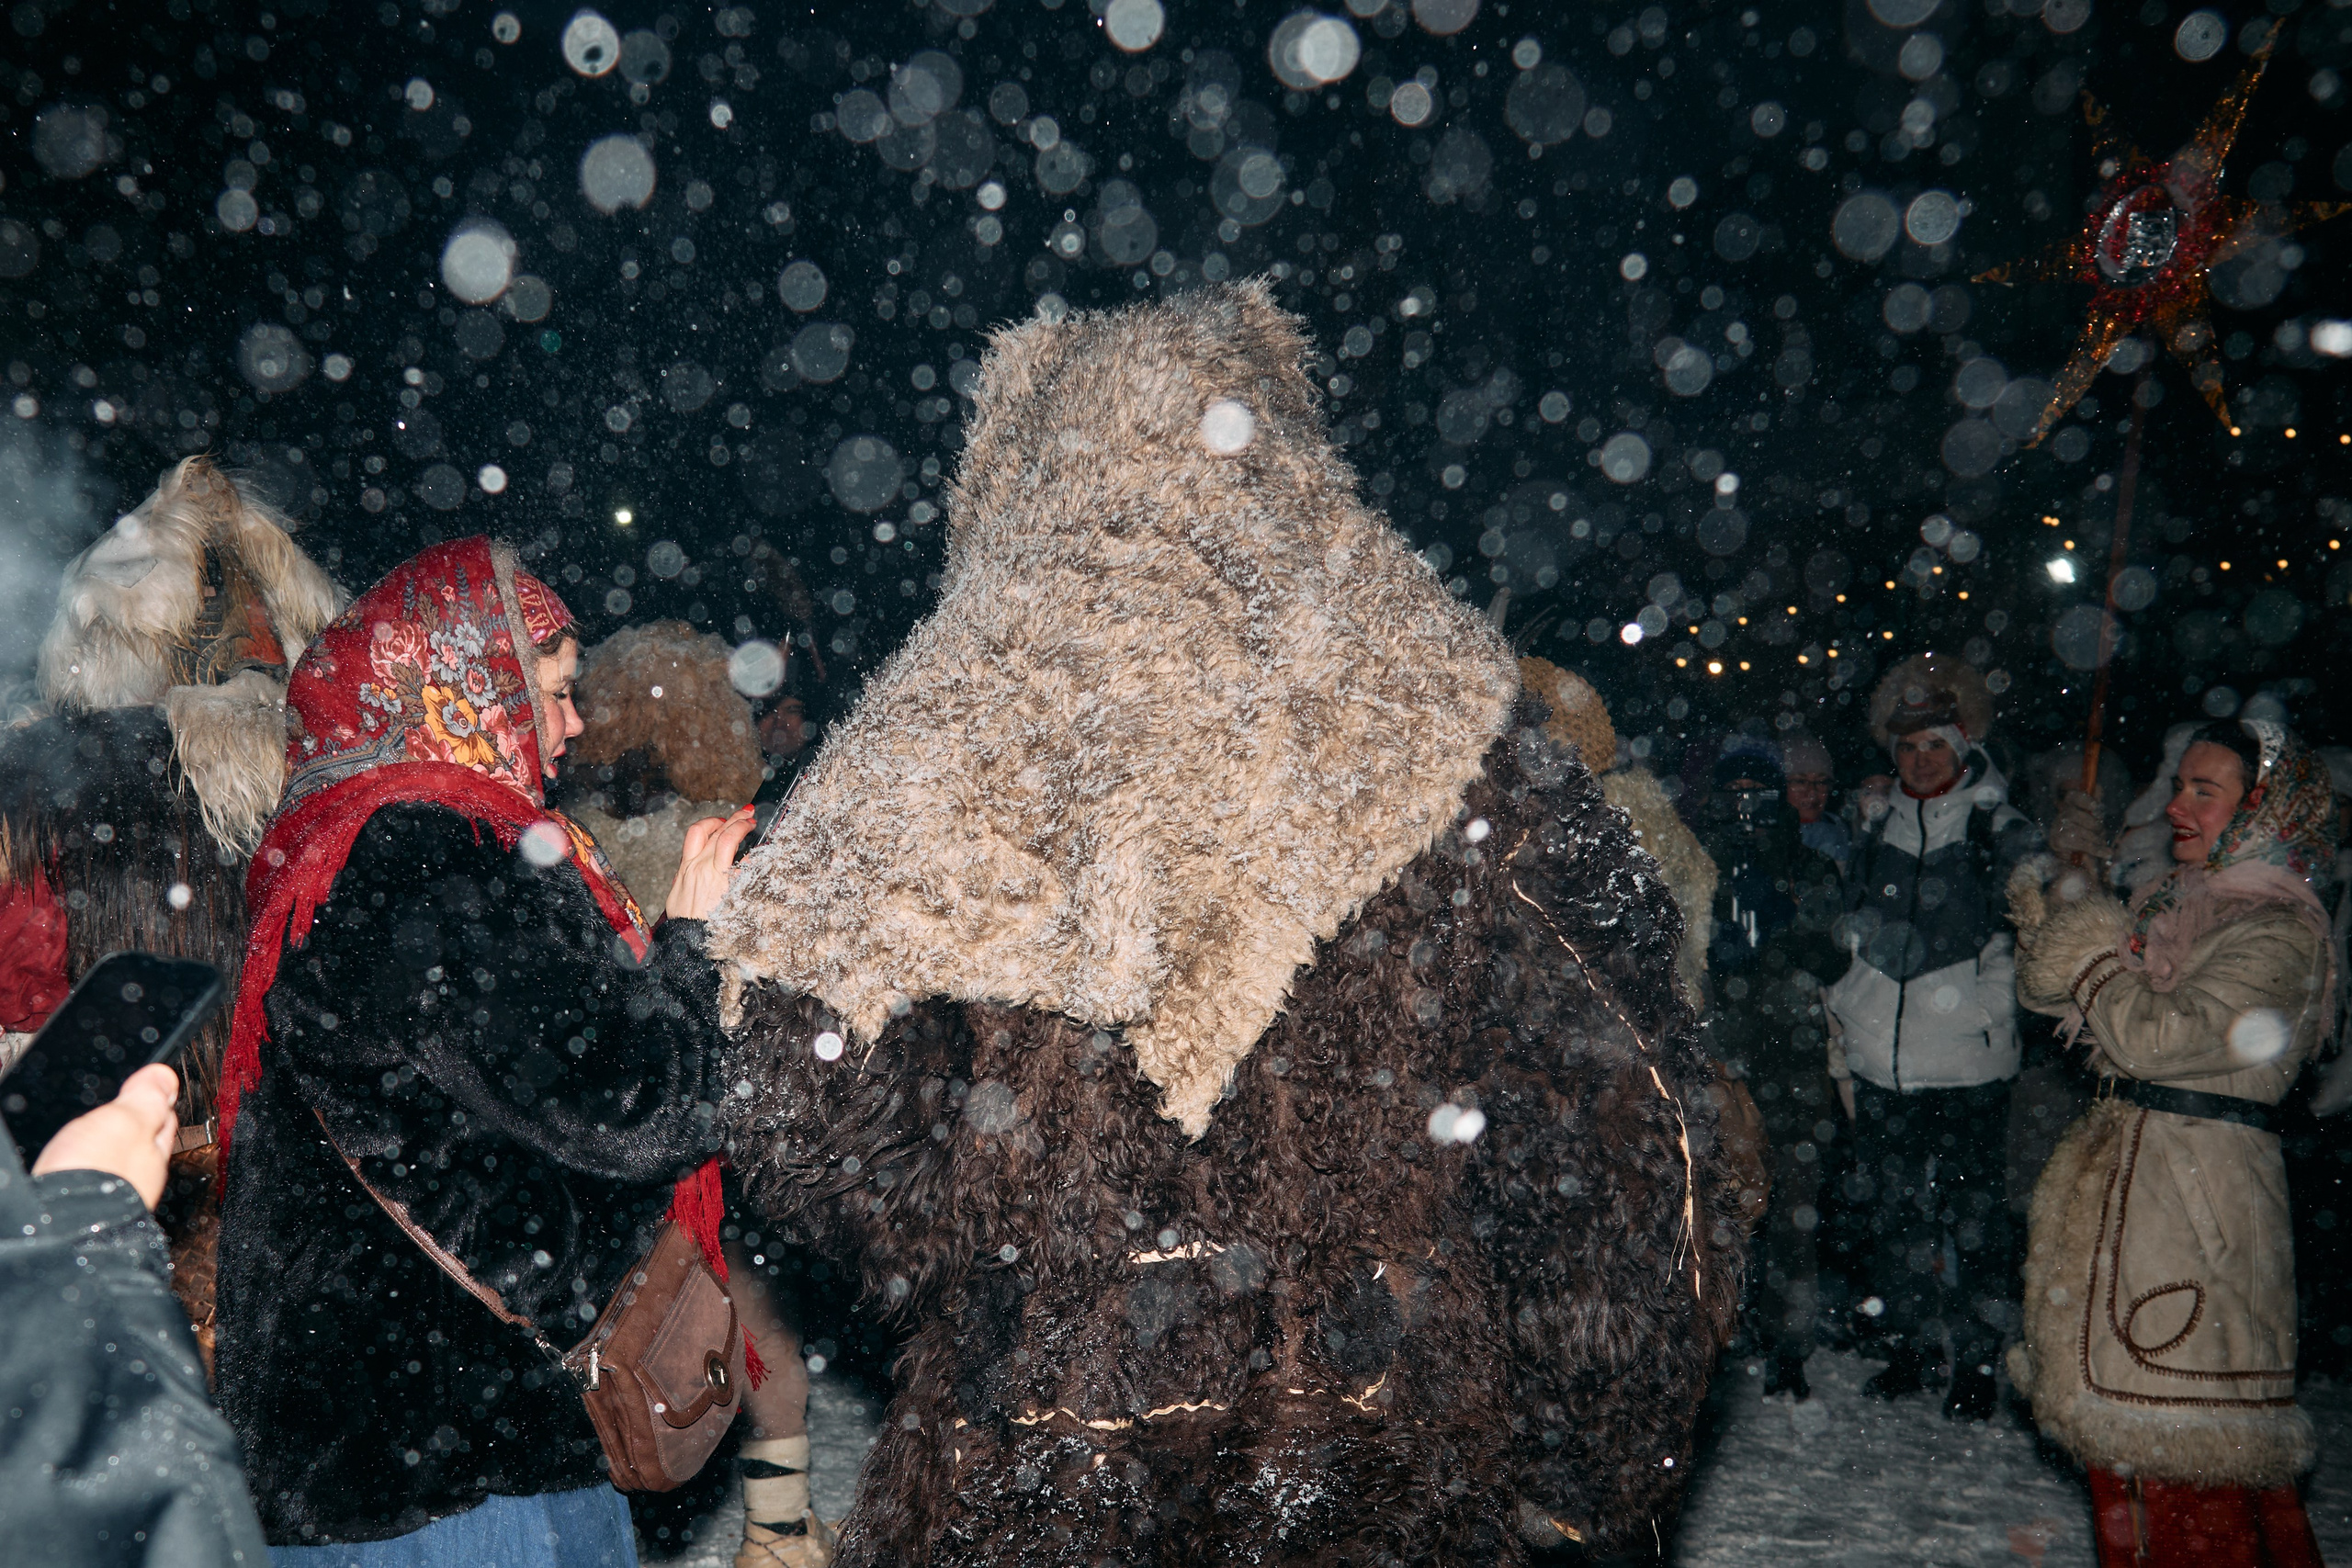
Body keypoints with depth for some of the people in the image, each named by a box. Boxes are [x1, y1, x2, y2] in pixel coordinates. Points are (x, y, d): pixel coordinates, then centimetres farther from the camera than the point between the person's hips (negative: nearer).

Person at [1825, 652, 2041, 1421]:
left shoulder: (2002, 831, -1)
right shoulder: (1878, 835, 11)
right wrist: (1844, 1051, 15)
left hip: (1969, 1065, -4)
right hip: (1883, 1064, 4)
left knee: (1975, 1218, 2)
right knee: (1894, 1214, 11)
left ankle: (1976, 1361, 16)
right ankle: (1904, 1348, 25)